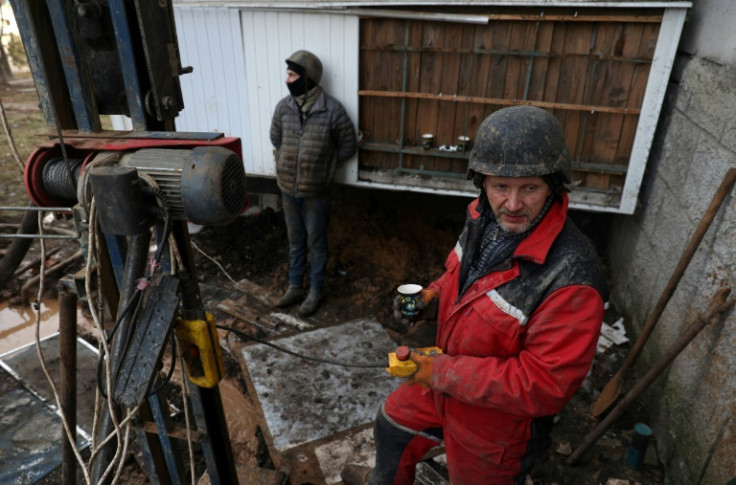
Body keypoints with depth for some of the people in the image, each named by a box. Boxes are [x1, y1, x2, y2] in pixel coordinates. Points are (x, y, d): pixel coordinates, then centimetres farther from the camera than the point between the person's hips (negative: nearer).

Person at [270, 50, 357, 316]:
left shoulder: (332, 109, -15)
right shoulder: (283, 107, -3)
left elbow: (349, 145, -4)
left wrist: (323, 166, -1)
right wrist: (288, 164, 12)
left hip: (316, 191, -4)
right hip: (288, 188, 4)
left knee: (316, 242, 9)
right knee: (295, 240, 17)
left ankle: (315, 291, 25)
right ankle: (295, 286, 33)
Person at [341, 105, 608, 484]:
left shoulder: (571, 280, -36)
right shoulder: (483, 219, -12)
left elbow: (546, 384, -32)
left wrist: (445, 371, -29)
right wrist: (433, 297, -9)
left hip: (495, 426, -7)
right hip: (444, 386, 8)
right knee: (392, 426, 29)